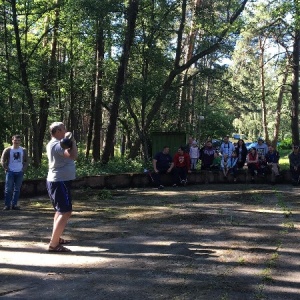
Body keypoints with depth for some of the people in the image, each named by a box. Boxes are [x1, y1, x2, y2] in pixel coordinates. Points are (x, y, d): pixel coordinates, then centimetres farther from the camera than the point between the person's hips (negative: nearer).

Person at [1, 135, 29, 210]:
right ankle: (7, 205, 2)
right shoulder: (7, 150, -1)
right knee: (8, 189, -3)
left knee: (17, 189, 6)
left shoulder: (23, 150, 7)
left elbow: (26, 161, 13)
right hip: (10, 172, -3)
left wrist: (24, 169, 2)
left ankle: (14, 205, 12)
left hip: (19, 172, 3)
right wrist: (6, 169, -7)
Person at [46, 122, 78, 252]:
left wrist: (69, 142, 6)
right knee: (66, 212, -12)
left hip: (57, 181, 11)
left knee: (60, 210, 23)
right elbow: (73, 155, -32)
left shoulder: (53, 144, 14)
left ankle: (56, 238, 32)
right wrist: (73, 141, -16)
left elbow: (68, 155, 20)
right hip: (60, 182, -11)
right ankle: (53, 245, -14)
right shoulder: (57, 144, -19)